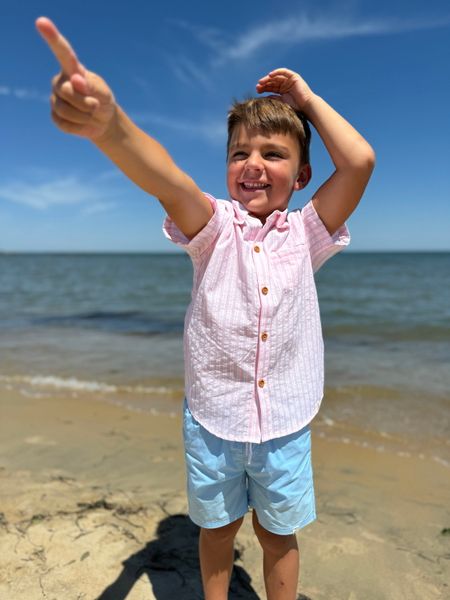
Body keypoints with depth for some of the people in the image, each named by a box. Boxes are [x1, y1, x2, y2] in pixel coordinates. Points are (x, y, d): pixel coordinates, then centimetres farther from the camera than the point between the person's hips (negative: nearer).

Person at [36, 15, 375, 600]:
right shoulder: (214, 225, -8)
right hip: (212, 419, 0)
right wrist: (107, 122, -48)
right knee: (218, 527, 22)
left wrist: (308, 99, -3)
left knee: (277, 532, 21)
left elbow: (359, 162, -15)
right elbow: (164, 177, -29)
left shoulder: (306, 232, -2)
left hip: (285, 422, 1)